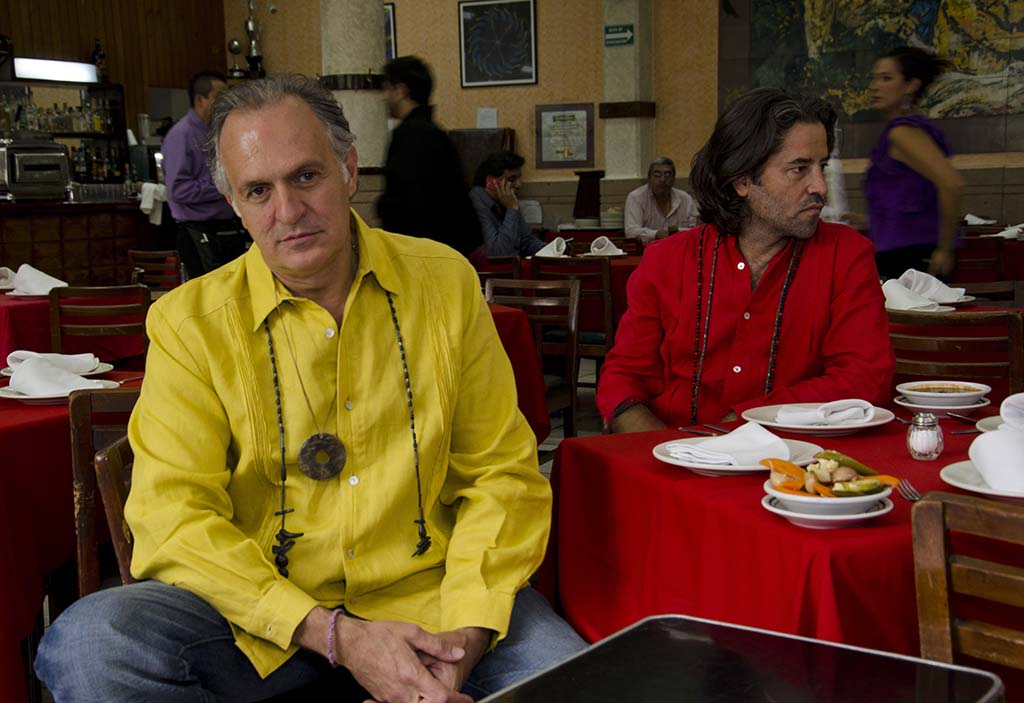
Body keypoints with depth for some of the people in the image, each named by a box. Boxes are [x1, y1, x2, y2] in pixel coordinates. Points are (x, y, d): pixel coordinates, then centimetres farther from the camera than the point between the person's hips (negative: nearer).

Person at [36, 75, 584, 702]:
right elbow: (173, 518, -8)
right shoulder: (189, 322, -2)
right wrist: (336, 636, -20)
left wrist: (465, 634, -13)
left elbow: (501, 472, 2)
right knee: (85, 644, -26)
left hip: (425, 593, 0)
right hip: (260, 611, 1)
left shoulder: (446, 282, 3)